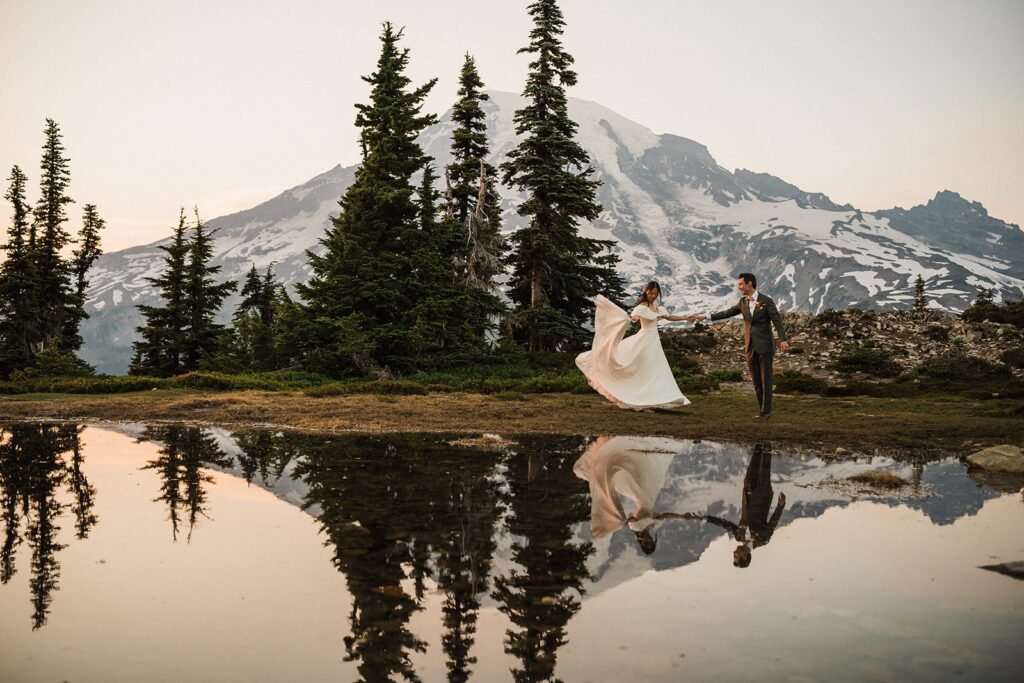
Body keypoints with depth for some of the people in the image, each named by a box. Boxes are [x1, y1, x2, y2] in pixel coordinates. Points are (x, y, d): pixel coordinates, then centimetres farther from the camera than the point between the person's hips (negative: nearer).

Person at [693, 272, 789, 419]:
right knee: (756, 380, 7)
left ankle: (766, 411, 5)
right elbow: (728, 313, 17)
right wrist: (706, 316, 14)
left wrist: (783, 339, -25)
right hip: (750, 346, 6)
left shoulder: (766, 301, -9)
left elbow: (777, 321, -13)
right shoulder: (743, 302, 9)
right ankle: (764, 410, 14)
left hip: (765, 346, -6)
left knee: (765, 379, -1)